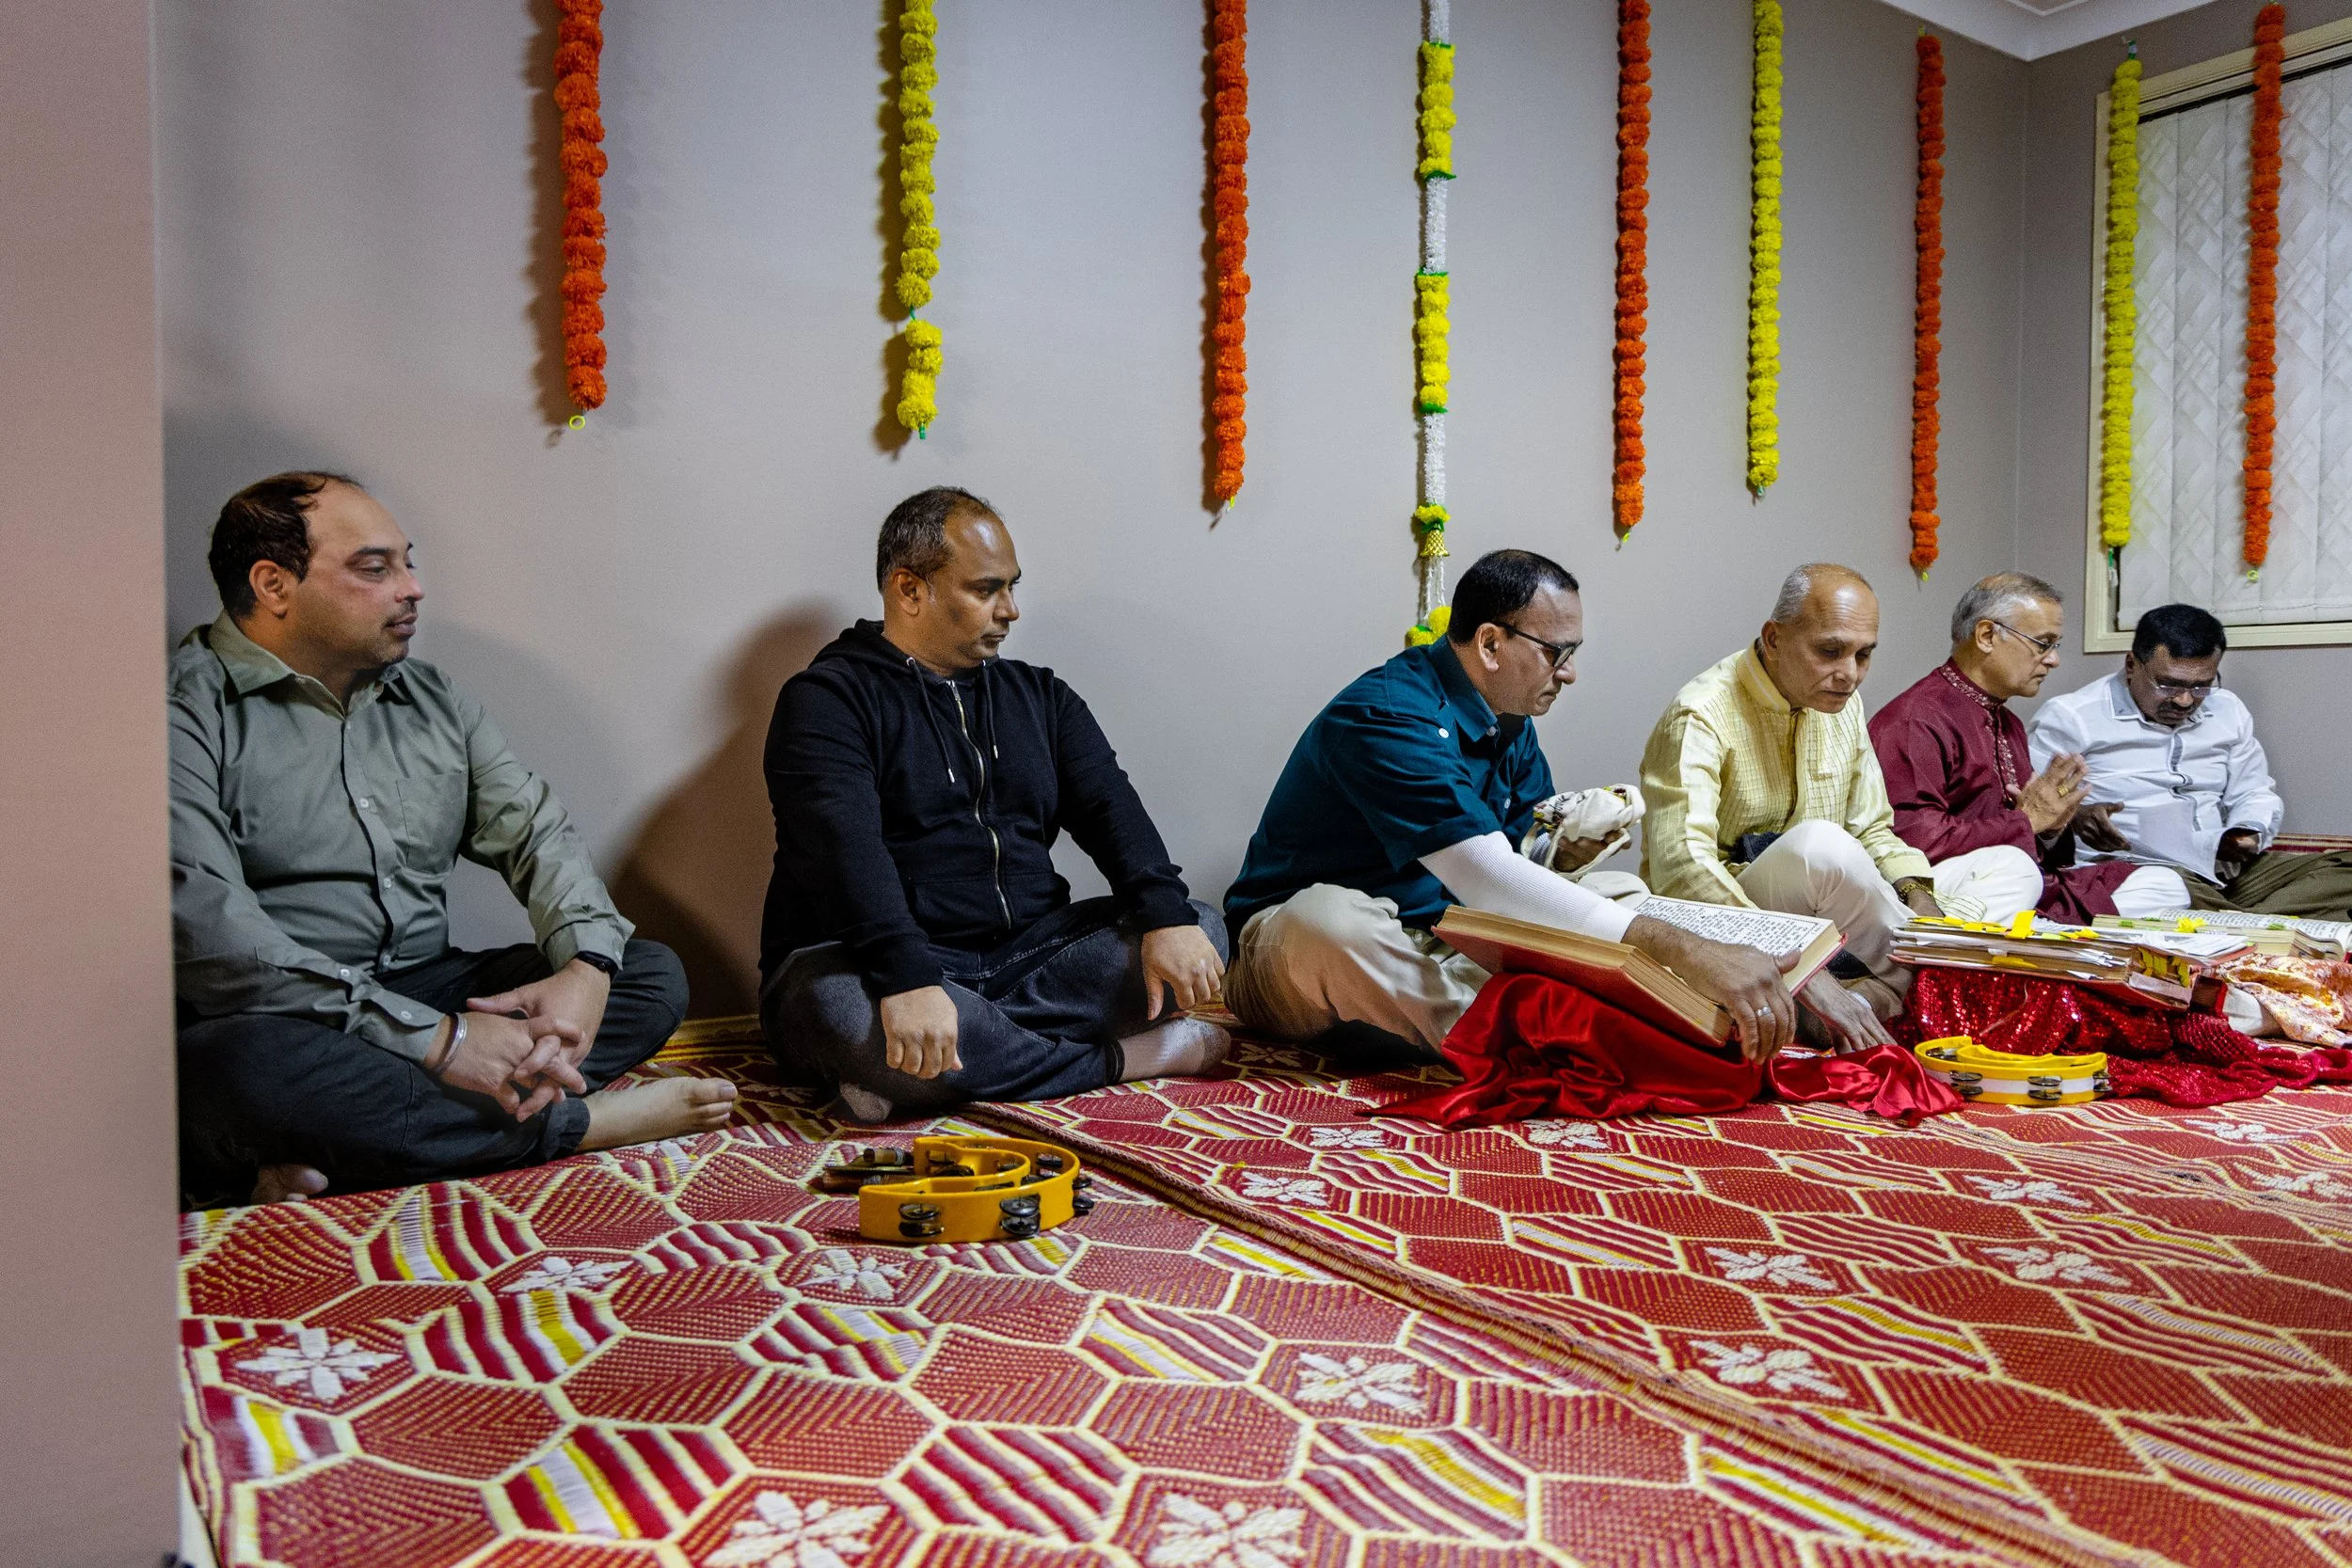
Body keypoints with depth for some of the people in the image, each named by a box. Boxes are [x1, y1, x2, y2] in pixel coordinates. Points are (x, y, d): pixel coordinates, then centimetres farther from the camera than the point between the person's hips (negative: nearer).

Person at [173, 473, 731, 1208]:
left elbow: (534, 830, 9)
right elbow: (205, 933, -20)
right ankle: (578, 1121, -18)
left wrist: (587, 965, -15)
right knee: (246, 1066, -39)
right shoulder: (187, 713, -8)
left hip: (425, 995, 6)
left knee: (652, 974, -7)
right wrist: (435, 1039, -26)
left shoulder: (432, 699, 15)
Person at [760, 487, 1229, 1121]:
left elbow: (1110, 808, 3)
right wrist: (905, 977, -37)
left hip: (1025, 955, 6)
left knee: (1202, 930, -12)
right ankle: (1115, 1060, -21)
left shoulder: (1039, 695, 16)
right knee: (845, 1012, -38)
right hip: (876, 966, -5)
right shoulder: (827, 699, -3)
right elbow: (844, 846, -20)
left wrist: (1166, 915, -17)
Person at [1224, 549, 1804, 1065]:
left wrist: (1565, 848, -15)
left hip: (1439, 951, 8)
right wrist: (1685, 952, -40)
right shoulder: (1386, 716, -24)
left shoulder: (1511, 726, 6)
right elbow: (1488, 879, -35)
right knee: (1329, 916, -42)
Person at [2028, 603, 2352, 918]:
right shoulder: (2072, 717, -2)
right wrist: (2072, 815, -28)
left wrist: (2250, 832, 3)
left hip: (2229, 868, 7)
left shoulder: (2226, 710, 19)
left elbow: (2254, 793, 27)